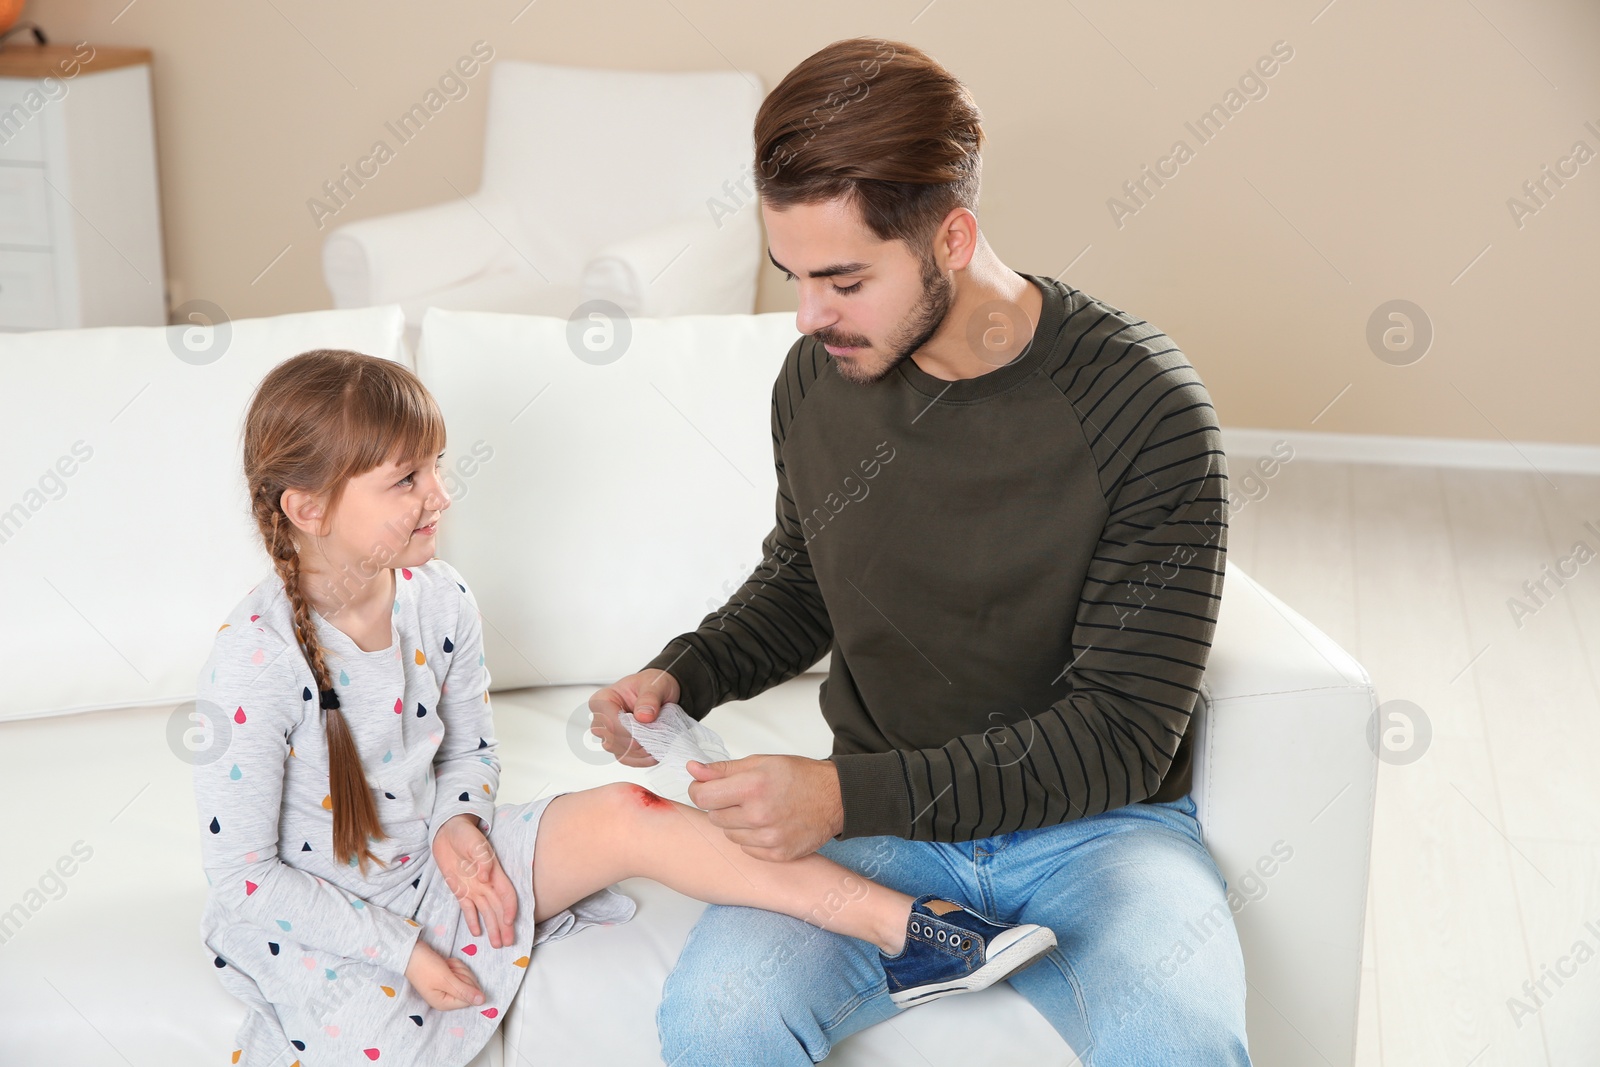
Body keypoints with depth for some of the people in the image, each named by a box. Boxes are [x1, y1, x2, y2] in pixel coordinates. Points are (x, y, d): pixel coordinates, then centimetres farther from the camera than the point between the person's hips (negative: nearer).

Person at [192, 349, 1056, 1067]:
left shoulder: (437, 600, -5)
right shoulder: (252, 669, -23)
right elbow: (241, 873, -16)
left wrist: (456, 826, -12)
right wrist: (397, 950, -17)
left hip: (430, 867, 4)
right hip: (318, 927, -3)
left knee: (623, 816, -19)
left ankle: (904, 929, -22)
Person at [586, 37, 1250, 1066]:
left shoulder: (1144, 407, -16)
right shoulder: (817, 377, -1)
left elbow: (1122, 734, -17)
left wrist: (850, 796, -25)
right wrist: (681, 674, -1)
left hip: (1096, 823, -3)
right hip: (876, 816, 3)